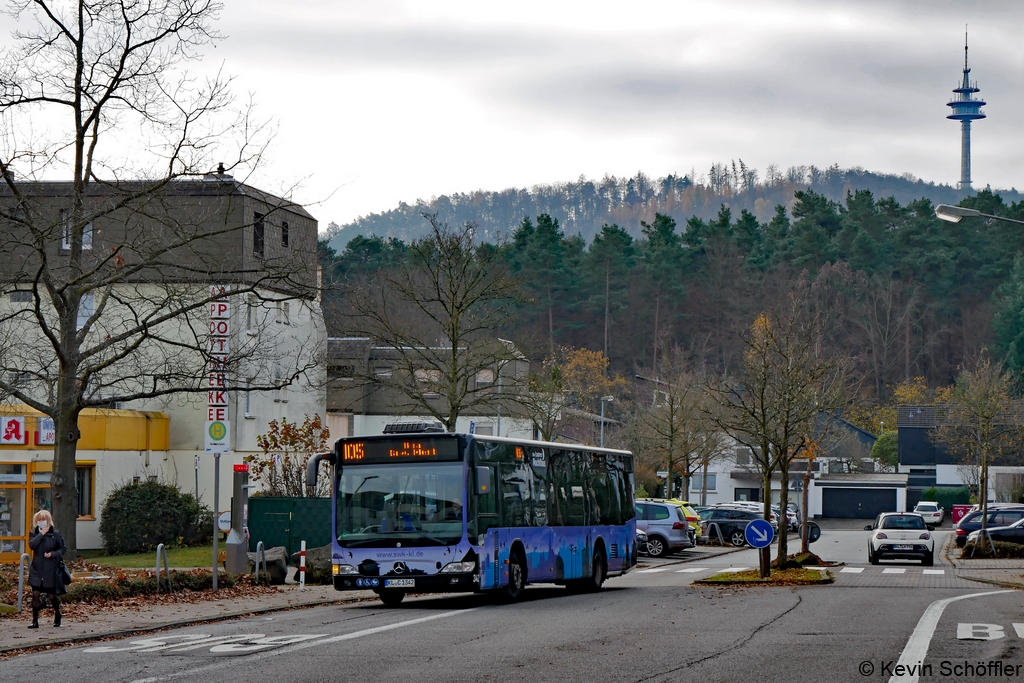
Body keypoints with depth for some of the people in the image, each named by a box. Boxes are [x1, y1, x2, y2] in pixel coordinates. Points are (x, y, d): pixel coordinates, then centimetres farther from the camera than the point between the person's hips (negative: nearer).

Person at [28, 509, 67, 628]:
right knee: (35, 594, -7)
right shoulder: (34, 534, 5)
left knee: (52, 595, 6)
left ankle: (57, 616, 31)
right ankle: (35, 621, -2)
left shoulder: (55, 534, -3)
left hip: (51, 569, -2)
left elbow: (63, 548, 1)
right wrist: (41, 534, -17)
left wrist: (53, 554, -14)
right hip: (37, 569, 2)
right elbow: (31, 545, -14)